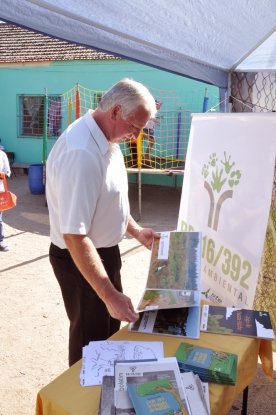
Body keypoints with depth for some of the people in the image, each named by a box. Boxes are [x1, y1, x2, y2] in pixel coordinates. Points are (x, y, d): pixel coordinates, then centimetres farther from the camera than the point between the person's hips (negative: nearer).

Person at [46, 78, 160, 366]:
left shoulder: (107, 140, 0)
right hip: (80, 258, -10)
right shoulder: (81, 153, -32)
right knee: (90, 339, 12)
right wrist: (110, 295, -33)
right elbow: (74, 235, -34)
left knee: (110, 329, 27)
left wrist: (136, 231, 12)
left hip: (105, 250, 10)